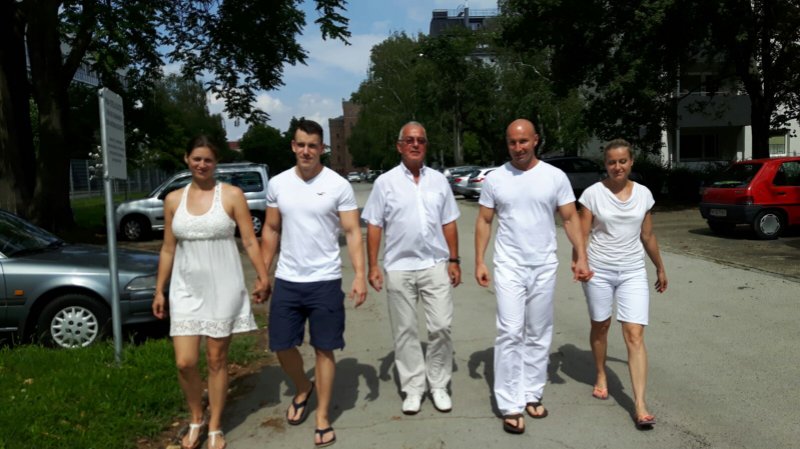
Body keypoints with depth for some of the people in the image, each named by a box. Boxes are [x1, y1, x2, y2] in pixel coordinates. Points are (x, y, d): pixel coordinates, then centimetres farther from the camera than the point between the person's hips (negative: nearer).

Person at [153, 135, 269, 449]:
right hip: (186, 290, 3)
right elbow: (168, 249, 10)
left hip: (223, 288, -2)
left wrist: (263, 277, -9)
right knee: (185, 362, -1)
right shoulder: (173, 200, 6)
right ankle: (196, 420, 27)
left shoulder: (232, 195, -3)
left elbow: (250, 241, -3)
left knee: (217, 359, 6)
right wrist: (159, 290, 9)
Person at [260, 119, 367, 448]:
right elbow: (271, 230, 11)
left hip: (325, 282, -3)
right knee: (282, 346, 9)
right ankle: (303, 389, 40)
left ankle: (323, 419, 20)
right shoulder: (277, 184, 3)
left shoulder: (339, 185, -7)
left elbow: (352, 233, -8)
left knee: (324, 349, 5)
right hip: (286, 281, 3)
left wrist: (360, 275, -19)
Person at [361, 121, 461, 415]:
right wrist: (372, 266, -5)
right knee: (404, 331, 7)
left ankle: (438, 385, 19)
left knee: (441, 327, 1)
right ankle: (413, 387, 21)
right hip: (399, 268, -1)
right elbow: (374, 226, -1)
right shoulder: (385, 182, 0)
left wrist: (454, 260, 5)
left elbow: (449, 224, 9)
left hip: (435, 266, 2)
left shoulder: (439, 180, 7)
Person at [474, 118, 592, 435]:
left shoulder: (555, 177, -1)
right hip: (509, 267, -1)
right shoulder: (495, 179, -1)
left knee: (538, 335, 11)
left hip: (545, 267, 2)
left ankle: (532, 394, 25)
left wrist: (581, 257, -8)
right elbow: (484, 222, 3)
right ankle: (510, 406, -1)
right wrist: (479, 261, -3)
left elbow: (570, 219, 1)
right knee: (510, 334, -8)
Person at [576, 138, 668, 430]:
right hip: (599, 270, -1)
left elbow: (647, 236, 14)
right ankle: (601, 377, 40)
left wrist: (660, 268, 20)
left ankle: (640, 405, -6)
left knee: (635, 335, -7)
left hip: (633, 272, 1)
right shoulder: (593, 193, -6)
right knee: (600, 326, 15)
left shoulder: (643, 194, 3)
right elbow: (582, 234, -7)